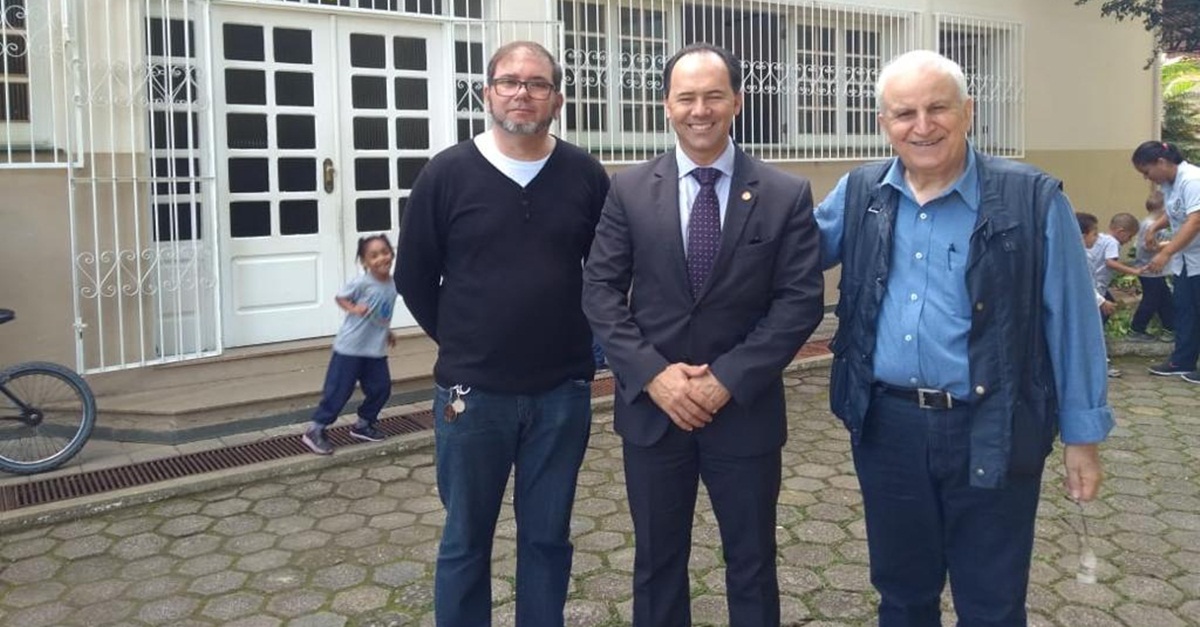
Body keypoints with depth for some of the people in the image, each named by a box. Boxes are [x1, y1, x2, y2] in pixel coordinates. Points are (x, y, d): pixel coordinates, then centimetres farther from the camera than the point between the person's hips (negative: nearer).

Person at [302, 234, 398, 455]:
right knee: (338, 390, -3)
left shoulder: (392, 284, 2)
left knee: (381, 387, 9)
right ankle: (315, 430, 9)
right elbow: (340, 297, -7)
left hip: (376, 349, 6)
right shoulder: (362, 282, -18)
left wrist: (388, 332, 18)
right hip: (350, 347, -6)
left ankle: (363, 424, 29)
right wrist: (353, 308, -24)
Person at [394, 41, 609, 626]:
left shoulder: (585, 175, 0)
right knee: (466, 540, 12)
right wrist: (463, 344, 7)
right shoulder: (446, 174, -4)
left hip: (563, 391, 1)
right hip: (473, 392, -1)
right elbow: (414, 277, 4)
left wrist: (573, 339, 7)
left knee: (547, 537, 14)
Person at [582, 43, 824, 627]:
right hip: (651, 407, 1)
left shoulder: (786, 195, -4)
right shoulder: (628, 189, 0)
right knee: (656, 562, 16)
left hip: (746, 408, 0)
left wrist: (728, 378, -15)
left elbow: (801, 300, -8)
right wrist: (652, 373, -15)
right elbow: (600, 291, -3)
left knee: (752, 564, 15)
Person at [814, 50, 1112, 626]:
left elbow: (1072, 323, -4)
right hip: (886, 426, 3)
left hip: (992, 434, -3)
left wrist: (1082, 434, -2)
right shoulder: (857, 194, 2)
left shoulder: (1033, 200, -9)